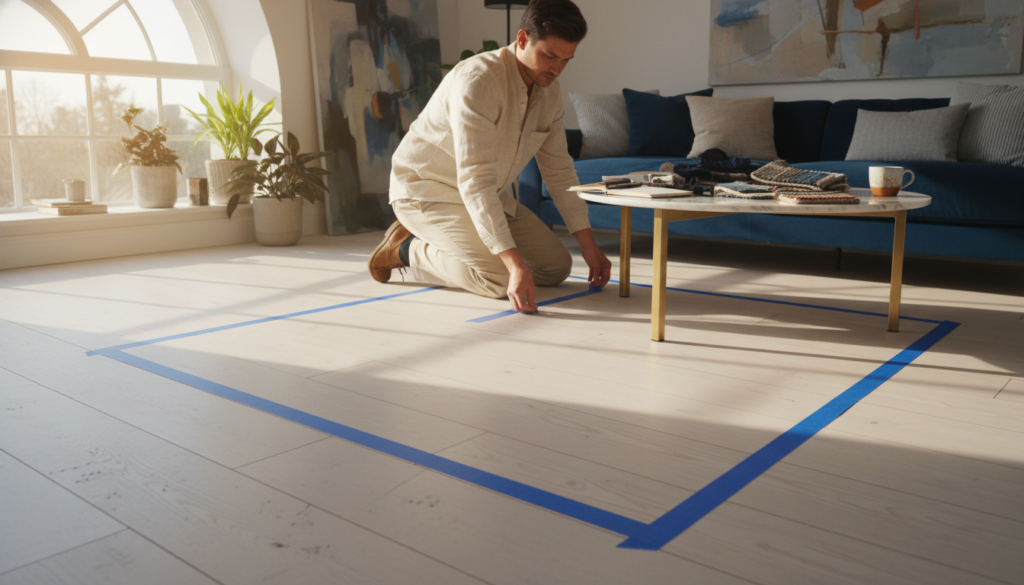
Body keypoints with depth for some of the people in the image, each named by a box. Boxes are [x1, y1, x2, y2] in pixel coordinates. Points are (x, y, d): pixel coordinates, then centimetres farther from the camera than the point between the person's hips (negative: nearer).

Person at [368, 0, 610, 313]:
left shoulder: (549, 92, -4)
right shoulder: (477, 80, -30)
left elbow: (559, 171, 3)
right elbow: (475, 182, -36)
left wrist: (589, 246, -3)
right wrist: (515, 265, -43)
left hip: (492, 194, 8)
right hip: (427, 190, -8)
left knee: (557, 265, 2)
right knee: (499, 278, -26)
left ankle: (437, 245, 15)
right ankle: (407, 249, 0)